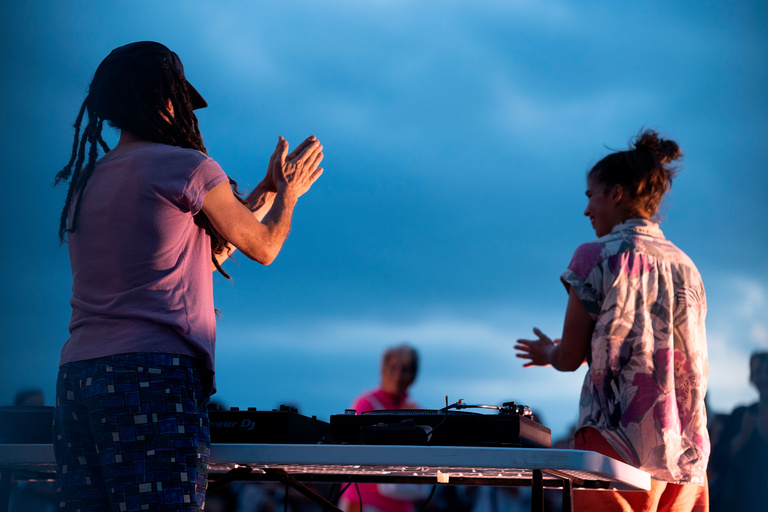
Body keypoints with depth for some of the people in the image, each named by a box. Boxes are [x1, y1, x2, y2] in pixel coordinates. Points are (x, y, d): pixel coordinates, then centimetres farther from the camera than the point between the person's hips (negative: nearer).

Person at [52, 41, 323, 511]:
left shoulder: (86, 182, 21)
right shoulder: (186, 166, -2)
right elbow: (263, 247, 13)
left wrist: (267, 191, 36)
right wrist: (289, 191, 31)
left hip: (76, 376, 8)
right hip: (153, 372, -8)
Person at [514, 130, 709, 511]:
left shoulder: (596, 258, -3)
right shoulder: (686, 266, 14)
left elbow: (570, 358, -1)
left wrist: (547, 354, 24)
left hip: (618, 444, -5)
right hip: (685, 451, 6)